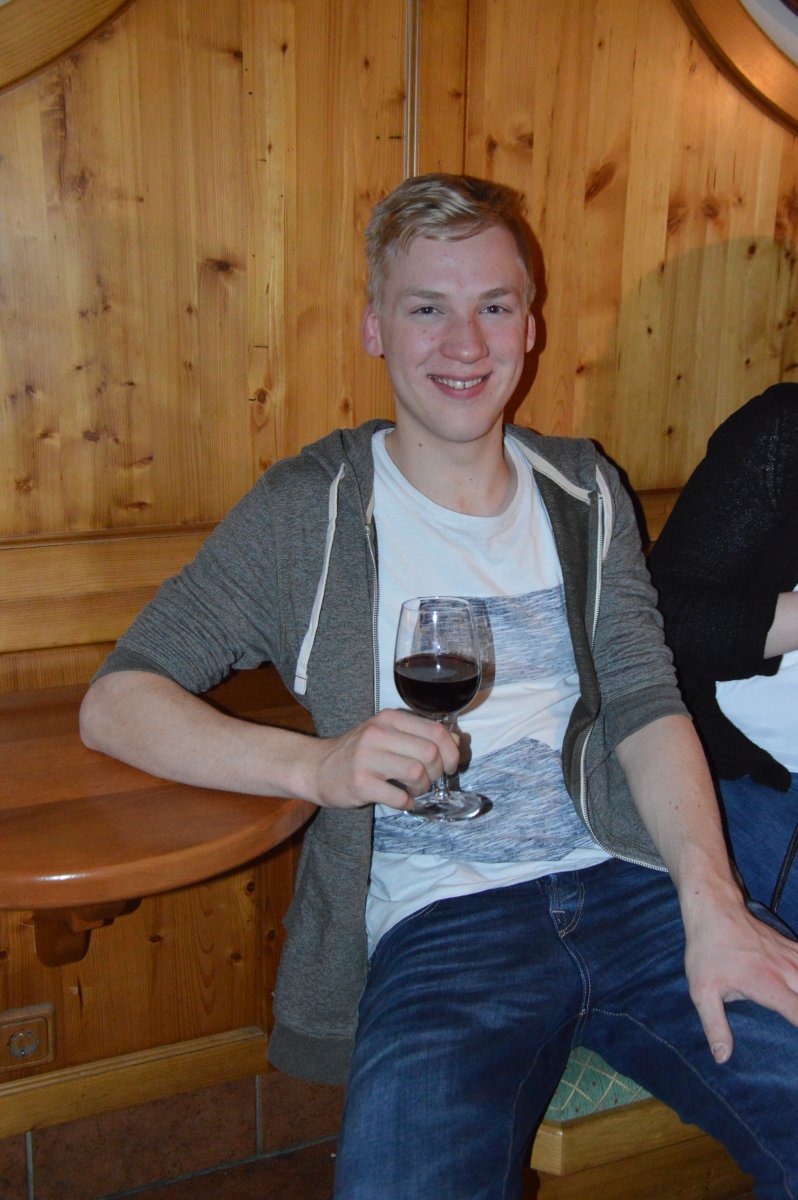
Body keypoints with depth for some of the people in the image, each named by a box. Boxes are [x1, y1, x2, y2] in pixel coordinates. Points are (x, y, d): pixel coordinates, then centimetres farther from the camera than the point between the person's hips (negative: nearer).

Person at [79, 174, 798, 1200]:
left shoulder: (585, 492, 16)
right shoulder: (309, 511, 4)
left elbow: (645, 701, 6)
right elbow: (115, 701, 0)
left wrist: (712, 900, -12)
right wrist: (316, 762, -17)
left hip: (627, 885, 4)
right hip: (437, 918, -3)